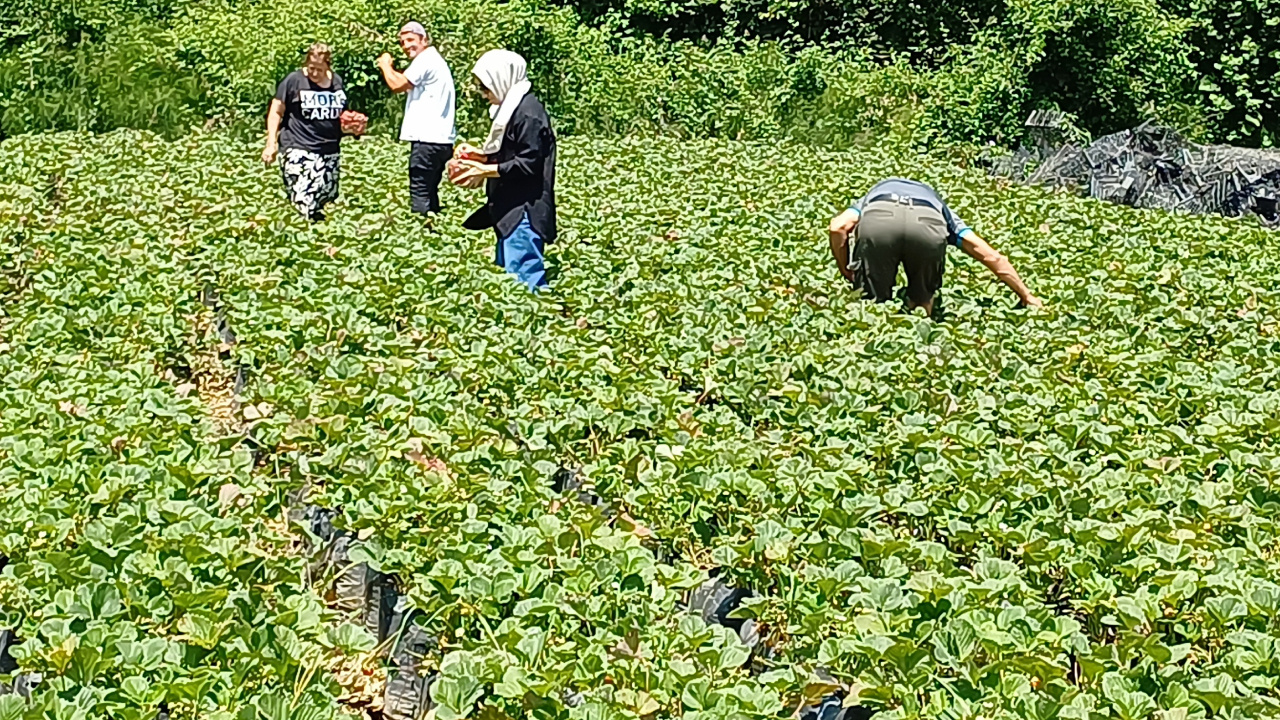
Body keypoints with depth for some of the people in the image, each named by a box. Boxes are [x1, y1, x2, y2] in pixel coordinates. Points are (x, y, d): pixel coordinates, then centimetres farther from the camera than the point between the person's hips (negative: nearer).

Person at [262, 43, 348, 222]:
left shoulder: (337, 82, 11)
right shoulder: (294, 80, -5)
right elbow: (276, 112, -1)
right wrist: (271, 143, -9)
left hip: (330, 152, 6)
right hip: (298, 151, -6)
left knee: (327, 205, 6)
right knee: (304, 205, -17)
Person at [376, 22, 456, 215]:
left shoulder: (425, 59, -10)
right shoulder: (433, 60, 23)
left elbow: (397, 85, -16)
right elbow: (407, 87, 25)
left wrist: (385, 64, 1)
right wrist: (389, 69, 14)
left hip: (427, 140, -10)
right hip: (438, 139, 10)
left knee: (420, 196, -9)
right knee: (429, 193, 14)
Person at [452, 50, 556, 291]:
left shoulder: (528, 112, -16)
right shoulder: (511, 108, 16)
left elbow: (529, 164, -20)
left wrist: (485, 170, -16)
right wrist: (478, 154, 9)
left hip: (524, 210, -11)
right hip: (511, 209, 11)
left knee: (522, 281, -13)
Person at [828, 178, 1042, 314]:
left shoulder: (870, 198, 44)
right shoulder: (938, 207, 44)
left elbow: (838, 228, 19)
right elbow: (993, 258, 39)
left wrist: (847, 274, 30)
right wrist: (1027, 297, 47)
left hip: (877, 220, -1)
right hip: (928, 223, 1)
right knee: (921, 306, 23)